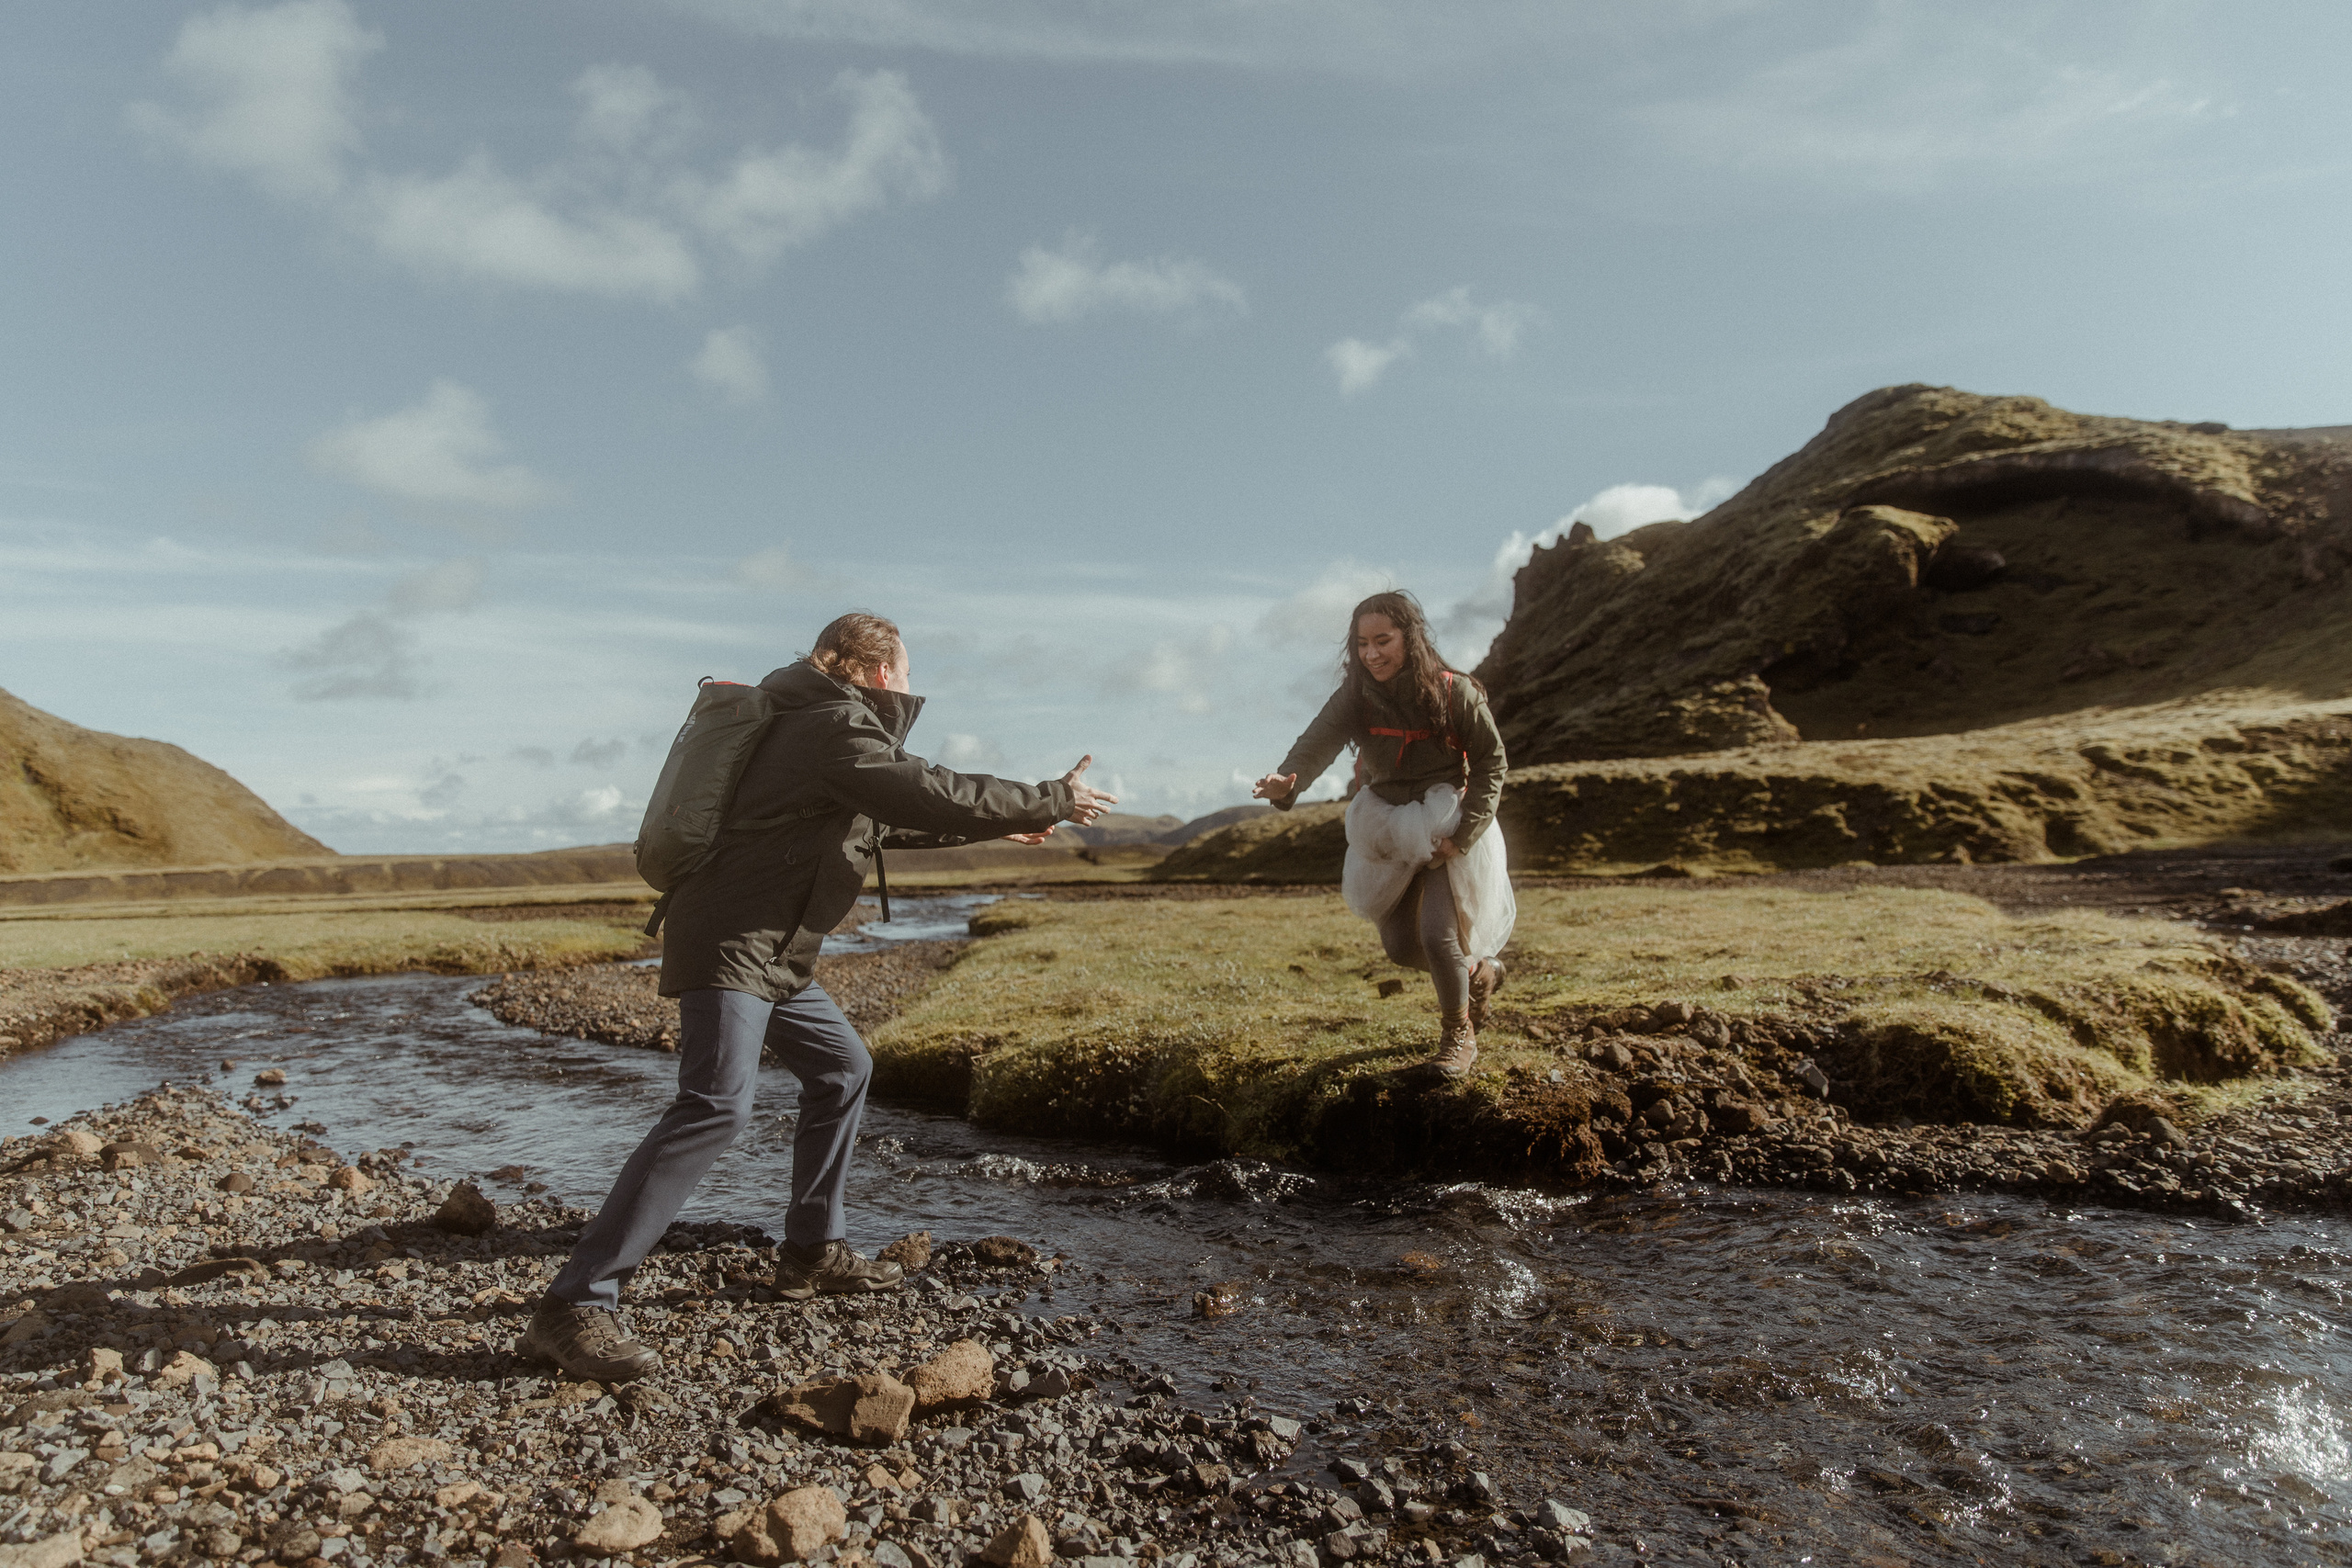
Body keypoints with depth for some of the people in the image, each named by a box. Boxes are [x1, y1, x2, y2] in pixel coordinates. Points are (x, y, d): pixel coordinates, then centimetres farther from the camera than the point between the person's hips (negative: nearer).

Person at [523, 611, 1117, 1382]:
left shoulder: (825, 724, 19)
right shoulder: (837, 728, -13)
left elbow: (890, 819, 29)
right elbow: (936, 794, -22)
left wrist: (1000, 824, 29)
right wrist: (1053, 801, -11)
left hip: (771, 953, 11)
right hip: (731, 943, -11)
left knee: (843, 1066, 19)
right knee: (716, 1104, -21)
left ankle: (811, 1251, 26)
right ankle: (574, 1308, -19)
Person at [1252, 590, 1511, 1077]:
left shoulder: (1454, 691, -16)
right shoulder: (1355, 697, -10)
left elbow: (1492, 762, -8)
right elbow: (1318, 741, -27)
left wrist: (1464, 834, -18)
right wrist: (1286, 782, -50)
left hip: (1446, 829, -4)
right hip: (1387, 831, 4)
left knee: (1437, 936, -15)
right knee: (1400, 946, 11)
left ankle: (1458, 1033, 15)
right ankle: (1480, 972, 43)